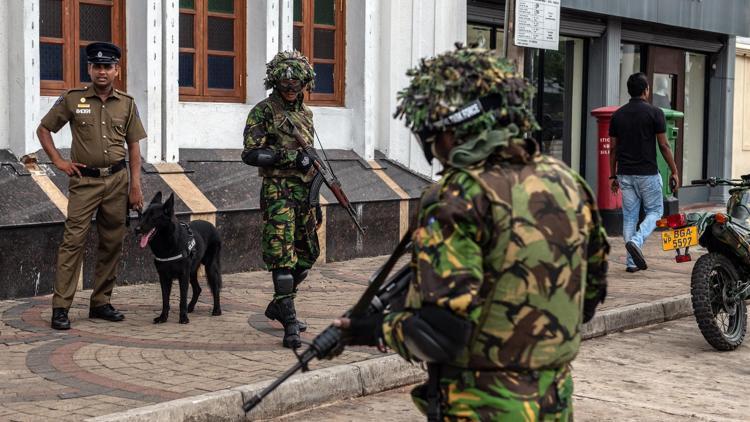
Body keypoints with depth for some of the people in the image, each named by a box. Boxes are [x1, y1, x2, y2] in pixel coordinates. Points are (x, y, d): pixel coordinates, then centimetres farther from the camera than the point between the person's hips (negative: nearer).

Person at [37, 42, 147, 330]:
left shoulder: (126, 104, 7)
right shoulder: (72, 100, 1)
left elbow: (133, 146, 9)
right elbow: (43, 129, 10)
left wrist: (135, 186, 2)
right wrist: (58, 160, -1)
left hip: (117, 180, 3)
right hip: (85, 180, -3)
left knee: (112, 243, 7)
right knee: (73, 241, -9)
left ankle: (101, 303, 18)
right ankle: (60, 307, -7)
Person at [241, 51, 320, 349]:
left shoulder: (305, 113, 16)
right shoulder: (263, 112, -6)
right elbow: (251, 154, -14)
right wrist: (291, 157, -21)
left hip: (303, 191, 8)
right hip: (278, 191, -8)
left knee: (307, 254, 13)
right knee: (283, 257, -11)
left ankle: (278, 305, 30)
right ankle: (290, 325, -12)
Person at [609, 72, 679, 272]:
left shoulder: (618, 115, 5)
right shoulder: (655, 113, -7)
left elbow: (613, 148, 7)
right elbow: (664, 145, -7)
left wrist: (613, 176, 14)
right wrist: (674, 171, 2)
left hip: (625, 173, 4)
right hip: (648, 173, -4)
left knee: (629, 216, 9)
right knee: (655, 211, 11)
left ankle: (632, 262, 7)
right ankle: (636, 241, -15)